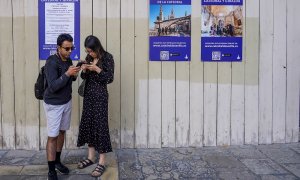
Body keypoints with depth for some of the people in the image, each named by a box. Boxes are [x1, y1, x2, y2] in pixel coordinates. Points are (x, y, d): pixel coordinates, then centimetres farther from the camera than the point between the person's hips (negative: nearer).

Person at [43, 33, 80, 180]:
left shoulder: (68, 60, 1)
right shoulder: (51, 62, -21)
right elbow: (53, 86, -26)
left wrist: (74, 74, -8)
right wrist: (67, 74, -30)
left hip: (67, 102, 7)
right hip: (53, 104, -7)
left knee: (62, 132, 15)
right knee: (52, 136, -2)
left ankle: (57, 161, 31)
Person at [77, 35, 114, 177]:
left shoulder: (107, 57, -9)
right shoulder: (89, 57, 9)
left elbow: (110, 78, -12)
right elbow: (84, 77, 13)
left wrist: (97, 69, -21)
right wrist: (84, 70, -7)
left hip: (100, 95, -7)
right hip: (88, 94, 7)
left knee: (100, 125, -5)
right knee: (88, 123, 10)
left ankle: (102, 162, 2)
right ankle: (91, 157, 23)